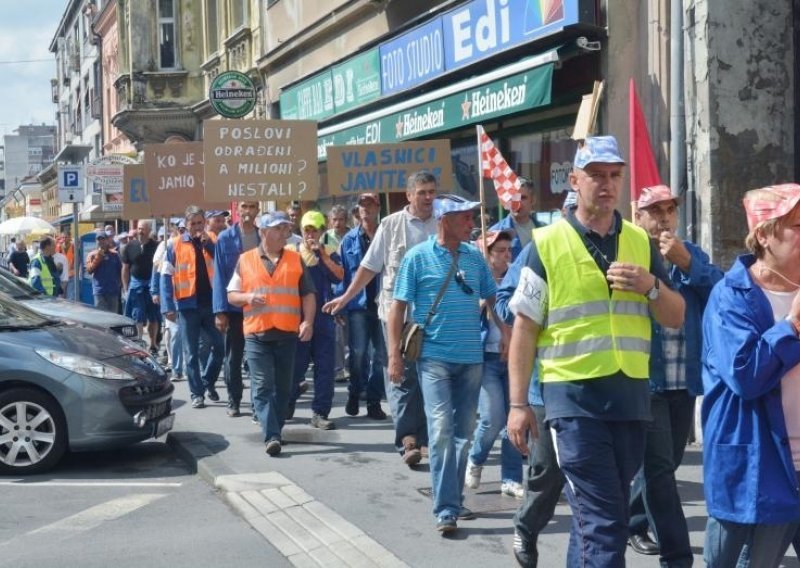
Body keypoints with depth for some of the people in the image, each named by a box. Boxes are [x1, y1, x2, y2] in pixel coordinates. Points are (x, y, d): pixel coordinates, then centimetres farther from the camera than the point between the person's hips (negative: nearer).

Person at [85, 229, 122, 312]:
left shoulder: (114, 254, 6)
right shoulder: (92, 255, 2)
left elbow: (120, 270, 12)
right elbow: (89, 270, -9)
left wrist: (120, 283, 8)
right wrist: (98, 257, -13)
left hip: (113, 290, 2)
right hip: (99, 291, -2)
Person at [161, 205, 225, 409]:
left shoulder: (212, 240, 7)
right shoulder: (175, 244, 0)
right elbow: (166, 276, -2)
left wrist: (208, 243, -14)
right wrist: (168, 306, -9)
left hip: (211, 303, 2)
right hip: (188, 304, -2)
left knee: (219, 345, 4)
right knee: (191, 352, 3)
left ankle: (208, 381, 25)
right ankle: (197, 393, 11)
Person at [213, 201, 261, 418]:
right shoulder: (225, 239, -1)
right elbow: (219, 276, -3)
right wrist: (220, 310, -8)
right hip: (234, 307, -1)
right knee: (233, 357, 7)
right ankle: (234, 402, 19)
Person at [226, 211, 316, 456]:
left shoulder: (296, 260, 10)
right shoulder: (245, 260, 7)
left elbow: (308, 294, 10)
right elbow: (231, 295, 10)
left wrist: (308, 321, -5)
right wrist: (248, 298, -11)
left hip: (287, 334, 2)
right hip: (256, 334, -2)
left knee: (282, 387, 8)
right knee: (262, 387, -10)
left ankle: (274, 431, 20)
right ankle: (271, 436, -15)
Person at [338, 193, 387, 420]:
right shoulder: (350, 239, 5)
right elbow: (343, 272, 4)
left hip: (382, 302, 0)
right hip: (358, 304, 0)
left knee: (381, 354, 4)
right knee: (358, 353, 0)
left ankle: (374, 401, 14)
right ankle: (354, 393, 22)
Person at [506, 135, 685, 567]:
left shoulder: (641, 242, 10)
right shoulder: (547, 243, -3)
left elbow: (675, 318, 12)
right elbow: (524, 328, -2)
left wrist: (651, 286, -9)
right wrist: (518, 403, -6)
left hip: (631, 395, 5)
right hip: (574, 396, -5)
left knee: (596, 515, 16)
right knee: (605, 522, -7)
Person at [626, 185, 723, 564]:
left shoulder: (692, 254, 11)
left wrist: (685, 262, -16)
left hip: (685, 381, 5)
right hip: (644, 380, -5)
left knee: (666, 464, 17)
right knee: (658, 467, -7)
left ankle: (631, 521, 38)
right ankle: (676, 556, -3)